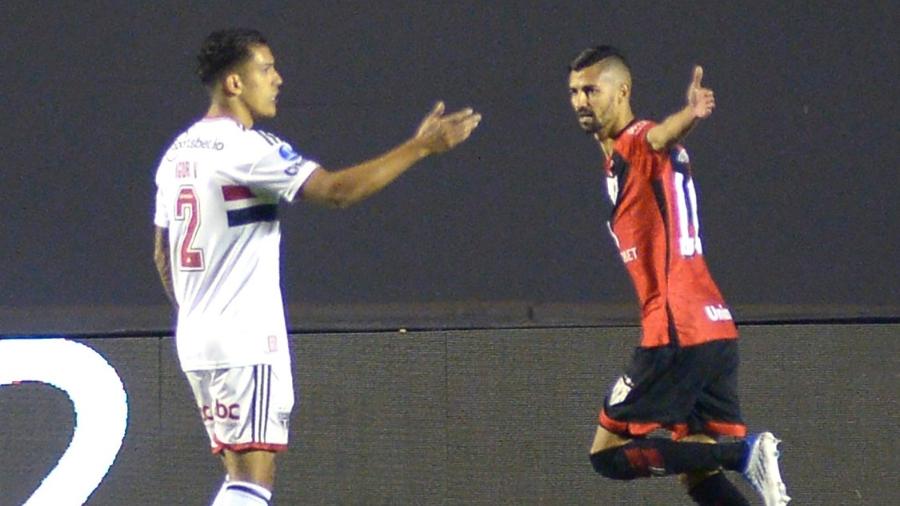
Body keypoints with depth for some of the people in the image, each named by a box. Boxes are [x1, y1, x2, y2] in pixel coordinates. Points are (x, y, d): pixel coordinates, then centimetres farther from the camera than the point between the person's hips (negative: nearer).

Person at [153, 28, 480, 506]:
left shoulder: (179, 153, 14)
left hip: (198, 338, 9)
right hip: (245, 341, -9)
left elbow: (162, 255, 20)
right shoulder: (245, 148, -14)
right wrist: (420, 146, -17)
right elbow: (336, 189, -22)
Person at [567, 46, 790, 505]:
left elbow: (662, 136, -31)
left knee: (608, 453, -6)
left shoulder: (640, 141, -7)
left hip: (677, 333, -9)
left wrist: (691, 114, -53)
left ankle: (742, 453, -16)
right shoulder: (616, 157, 21)